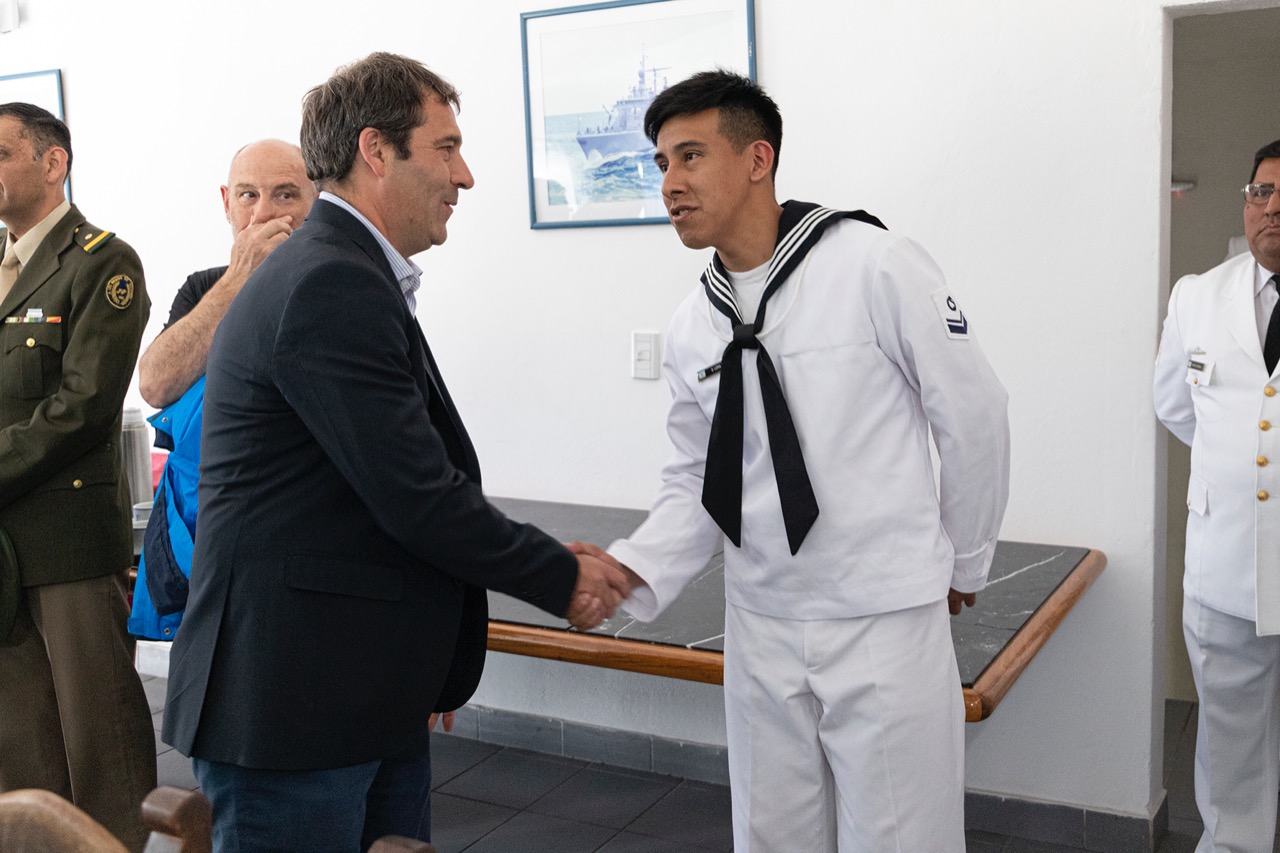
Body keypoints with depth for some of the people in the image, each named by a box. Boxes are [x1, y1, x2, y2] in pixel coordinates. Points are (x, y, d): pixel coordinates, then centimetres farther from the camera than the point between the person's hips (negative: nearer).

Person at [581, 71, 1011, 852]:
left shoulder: (874, 267, -14)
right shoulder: (691, 331, 2)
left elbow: (974, 417, -7)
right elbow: (698, 484, 7)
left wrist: (965, 564, 3)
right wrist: (634, 569, -11)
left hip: (886, 621, -5)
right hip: (762, 629, 5)